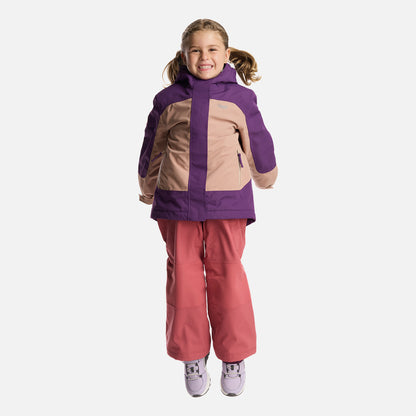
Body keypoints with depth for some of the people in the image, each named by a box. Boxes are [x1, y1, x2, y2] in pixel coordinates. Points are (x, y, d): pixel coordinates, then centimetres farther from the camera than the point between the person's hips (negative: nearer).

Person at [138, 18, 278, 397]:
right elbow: (152, 148, 16)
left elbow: (258, 143, 16)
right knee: (184, 273, 5)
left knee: (226, 272, 2)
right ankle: (192, 356, 21)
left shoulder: (240, 98, 3)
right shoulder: (168, 100, 5)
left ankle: (234, 356, 18)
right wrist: (148, 191, 25)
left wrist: (266, 179, 28)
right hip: (177, 201, 1)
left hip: (227, 200, -1)